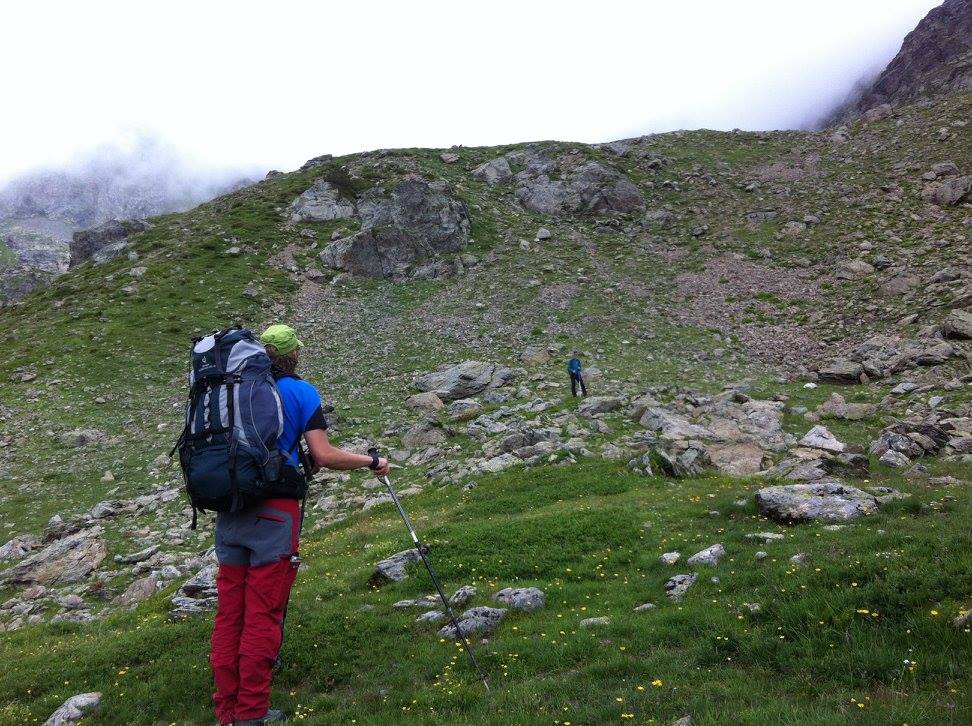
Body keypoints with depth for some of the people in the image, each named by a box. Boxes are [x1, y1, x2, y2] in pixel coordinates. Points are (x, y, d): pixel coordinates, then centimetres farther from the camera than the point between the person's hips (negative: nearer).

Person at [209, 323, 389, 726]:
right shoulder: (300, 392, -2)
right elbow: (323, 456, -9)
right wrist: (372, 462, 4)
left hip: (229, 511, 5)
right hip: (273, 512, -5)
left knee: (228, 613, 10)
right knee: (262, 617, 1)